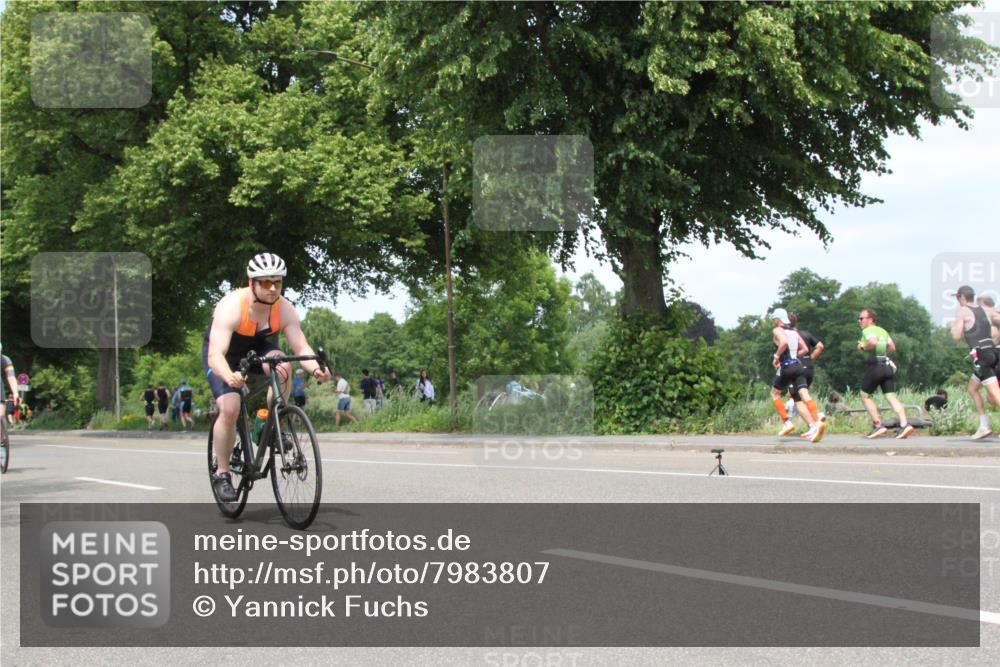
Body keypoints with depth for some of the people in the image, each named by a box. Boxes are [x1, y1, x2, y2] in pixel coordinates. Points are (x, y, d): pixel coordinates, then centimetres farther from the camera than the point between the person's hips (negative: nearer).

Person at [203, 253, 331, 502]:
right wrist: (230, 376, -65)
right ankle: (222, 474, -5)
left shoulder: (285, 309, -23)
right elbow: (215, 356, -44)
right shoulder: (231, 307, -35)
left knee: (282, 367, -30)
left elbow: (301, 347, -25)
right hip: (224, 353, -3)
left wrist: (315, 368, -47)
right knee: (229, 408, -22)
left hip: (256, 347, 3)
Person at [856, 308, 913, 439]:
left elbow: (873, 342, -25)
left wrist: (863, 347, -9)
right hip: (887, 366, 7)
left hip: (874, 366, -7)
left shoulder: (867, 331, -6)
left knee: (865, 395, 7)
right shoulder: (883, 331, 20)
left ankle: (878, 425, -1)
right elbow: (892, 348, 23)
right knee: (891, 396, 0)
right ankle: (904, 424, -16)